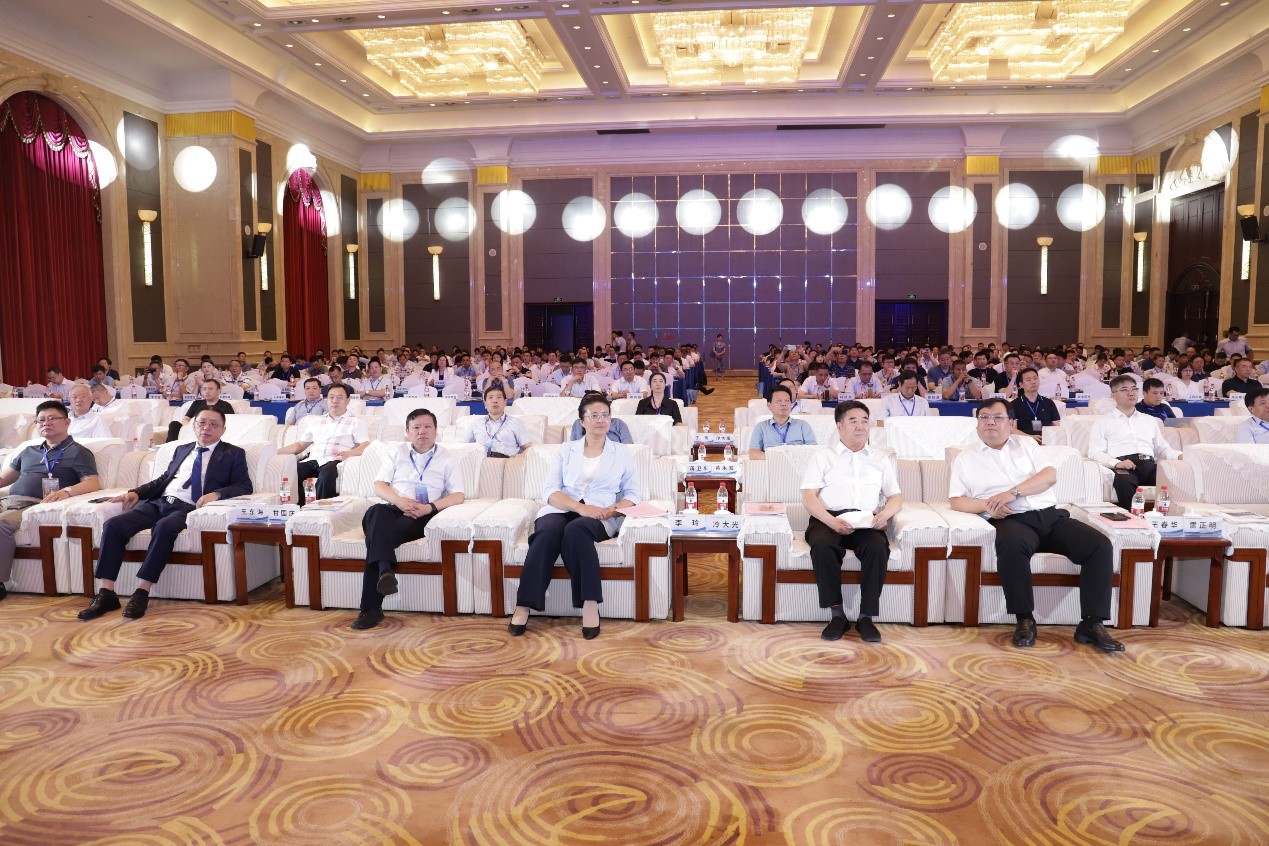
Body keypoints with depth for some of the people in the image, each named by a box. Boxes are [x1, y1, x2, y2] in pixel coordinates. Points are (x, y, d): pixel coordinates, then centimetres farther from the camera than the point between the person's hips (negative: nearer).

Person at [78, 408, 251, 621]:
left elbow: (244, 486, -1)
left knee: (164, 527, -38)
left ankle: (143, 593, -29)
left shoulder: (233, 454, 11)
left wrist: (216, 494, -18)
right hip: (159, 502, 6)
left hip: (188, 507, -6)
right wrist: (136, 492, 9)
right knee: (113, 525, -18)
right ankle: (106, 594, -17)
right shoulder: (182, 450, 27)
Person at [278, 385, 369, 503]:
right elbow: (300, 445, 30)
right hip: (313, 460, 4)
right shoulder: (317, 423, 30)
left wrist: (350, 453, -22)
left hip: (334, 461, -4)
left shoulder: (356, 422, 14)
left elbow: (365, 446, 0)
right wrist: (275, 451, 15)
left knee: (326, 474, -39)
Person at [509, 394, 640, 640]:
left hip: (600, 517, -1)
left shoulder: (622, 454, 16)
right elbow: (549, 490, 4)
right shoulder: (567, 450, 16)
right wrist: (580, 507, -14)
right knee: (548, 531, -34)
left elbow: (632, 495, 9)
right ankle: (523, 606, -34)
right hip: (561, 509, 1)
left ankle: (590, 604, -37)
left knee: (575, 529, -37)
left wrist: (610, 511, -13)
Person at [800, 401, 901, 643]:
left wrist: (885, 513, -9)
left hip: (867, 521, 2)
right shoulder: (823, 456, 16)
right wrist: (833, 522, -16)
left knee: (878, 548, -33)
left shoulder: (881, 460, 26)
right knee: (822, 547, -36)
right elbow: (809, 497, 4)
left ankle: (866, 617, -23)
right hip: (828, 518, -2)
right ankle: (837, 614, -24)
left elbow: (896, 497, 18)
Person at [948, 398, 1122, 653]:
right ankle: (1025, 620, -24)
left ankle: (1091, 623, -16)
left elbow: (1050, 475, 5)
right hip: (1012, 520, -4)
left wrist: (1013, 492, -11)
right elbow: (956, 501, 6)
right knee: (1012, 545, -39)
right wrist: (987, 506, -14)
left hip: (1051, 515, 4)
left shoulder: (1026, 444, 20)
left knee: (1100, 544, -19)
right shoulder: (966, 458, 14)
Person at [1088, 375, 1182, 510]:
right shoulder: (1103, 423, 17)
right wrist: (1116, 463, -15)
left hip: (1149, 464, 4)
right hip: (1123, 467, -4)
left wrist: (1179, 456, 7)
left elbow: (1162, 448, 30)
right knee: (1124, 481, -39)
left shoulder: (1150, 420, 32)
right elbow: (1095, 452, 4)